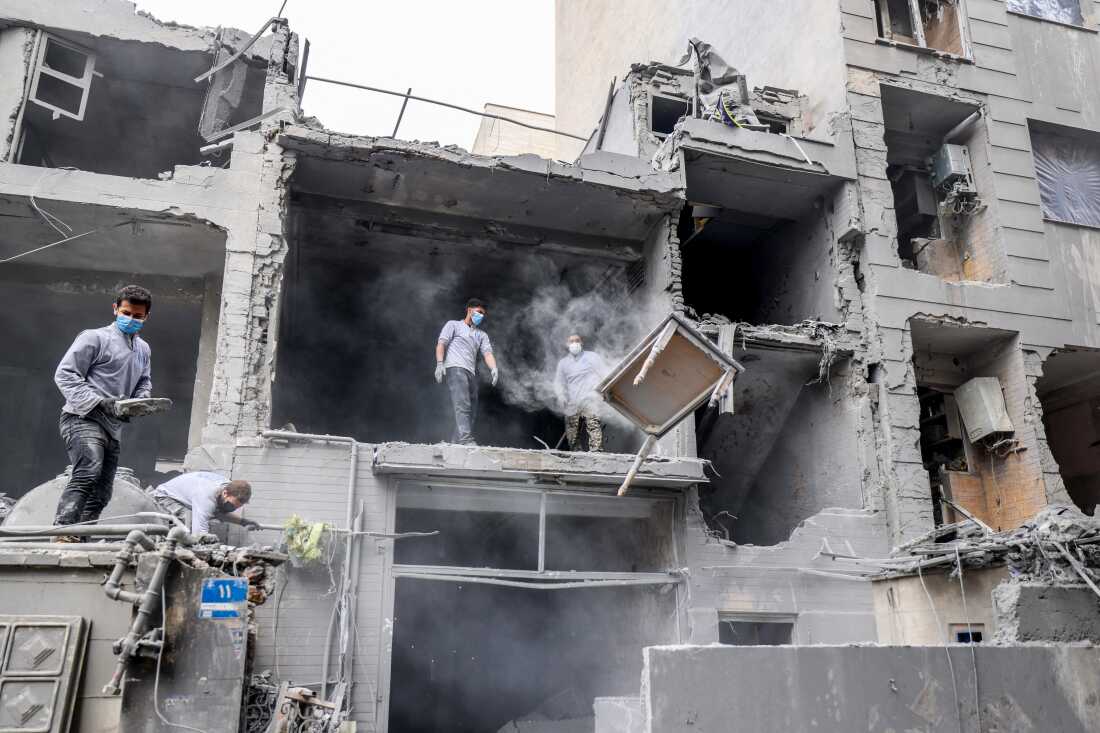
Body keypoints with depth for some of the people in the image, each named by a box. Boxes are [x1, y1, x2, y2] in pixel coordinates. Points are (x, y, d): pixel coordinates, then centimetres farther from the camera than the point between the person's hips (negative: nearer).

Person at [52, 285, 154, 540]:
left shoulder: (143, 349, 19)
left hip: (113, 426, 8)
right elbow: (65, 374, -7)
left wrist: (140, 400, 5)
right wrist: (101, 402, -18)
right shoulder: (95, 338, -2)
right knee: (88, 473, -29)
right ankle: (62, 532, -35)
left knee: (101, 494, 6)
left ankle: (81, 539, 11)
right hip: (83, 419, -8)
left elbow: (144, 382, 30)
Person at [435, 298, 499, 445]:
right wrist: (439, 364, -14)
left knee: (472, 413, -1)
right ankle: (466, 440, -33)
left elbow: (487, 353, 11)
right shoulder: (453, 325, 17)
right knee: (463, 405, -22)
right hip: (455, 368, -6)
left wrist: (494, 368, -11)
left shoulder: (482, 334, 28)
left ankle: (454, 443, 3)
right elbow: (441, 344, 4)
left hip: (471, 373, 6)